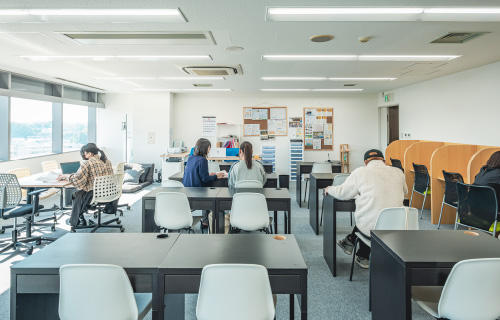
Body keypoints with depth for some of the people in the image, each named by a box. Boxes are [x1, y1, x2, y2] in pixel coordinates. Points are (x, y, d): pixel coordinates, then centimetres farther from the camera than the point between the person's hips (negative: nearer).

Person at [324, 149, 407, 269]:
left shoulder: (360, 172, -5)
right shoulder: (398, 172, 5)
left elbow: (342, 193, 5)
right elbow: (404, 193, 24)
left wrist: (329, 189, 26)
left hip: (371, 227, -3)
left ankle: (363, 258, 45)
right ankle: (350, 241, 42)